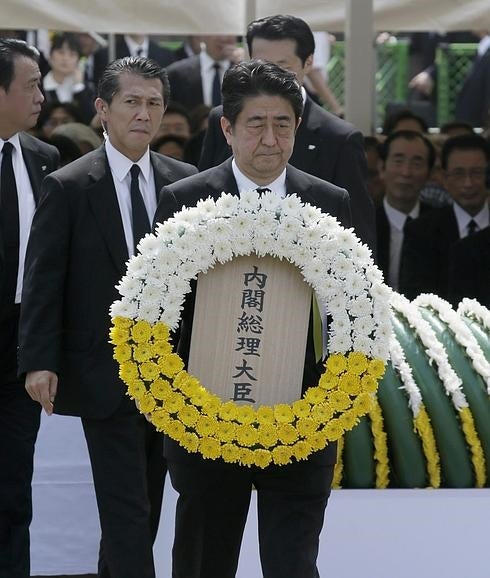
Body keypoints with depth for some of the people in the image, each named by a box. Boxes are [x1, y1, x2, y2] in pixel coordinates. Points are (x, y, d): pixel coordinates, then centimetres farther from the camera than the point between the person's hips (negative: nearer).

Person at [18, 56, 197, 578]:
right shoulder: (68, 187, -6)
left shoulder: (184, 182, 5)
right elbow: (42, 281, -6)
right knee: (127, 512, -6)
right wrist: (39, 361, -14)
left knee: (145, 505, 13)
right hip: (103, 374, -4)